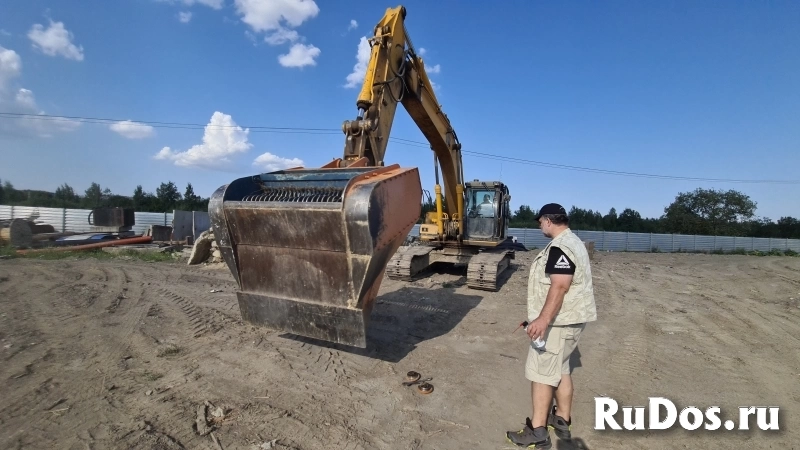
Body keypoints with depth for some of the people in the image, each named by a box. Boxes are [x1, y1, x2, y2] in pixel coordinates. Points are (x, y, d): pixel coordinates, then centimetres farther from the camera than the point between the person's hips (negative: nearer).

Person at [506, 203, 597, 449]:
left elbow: (559, 287, -29)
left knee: (541, 372, -3)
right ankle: (562, 421, 31)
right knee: (560, 369, 19)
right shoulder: (572, 242, 13)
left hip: (557, 320, -11)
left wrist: (543, 320, -32)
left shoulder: (560, 247, -21)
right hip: (568, 318, 11)